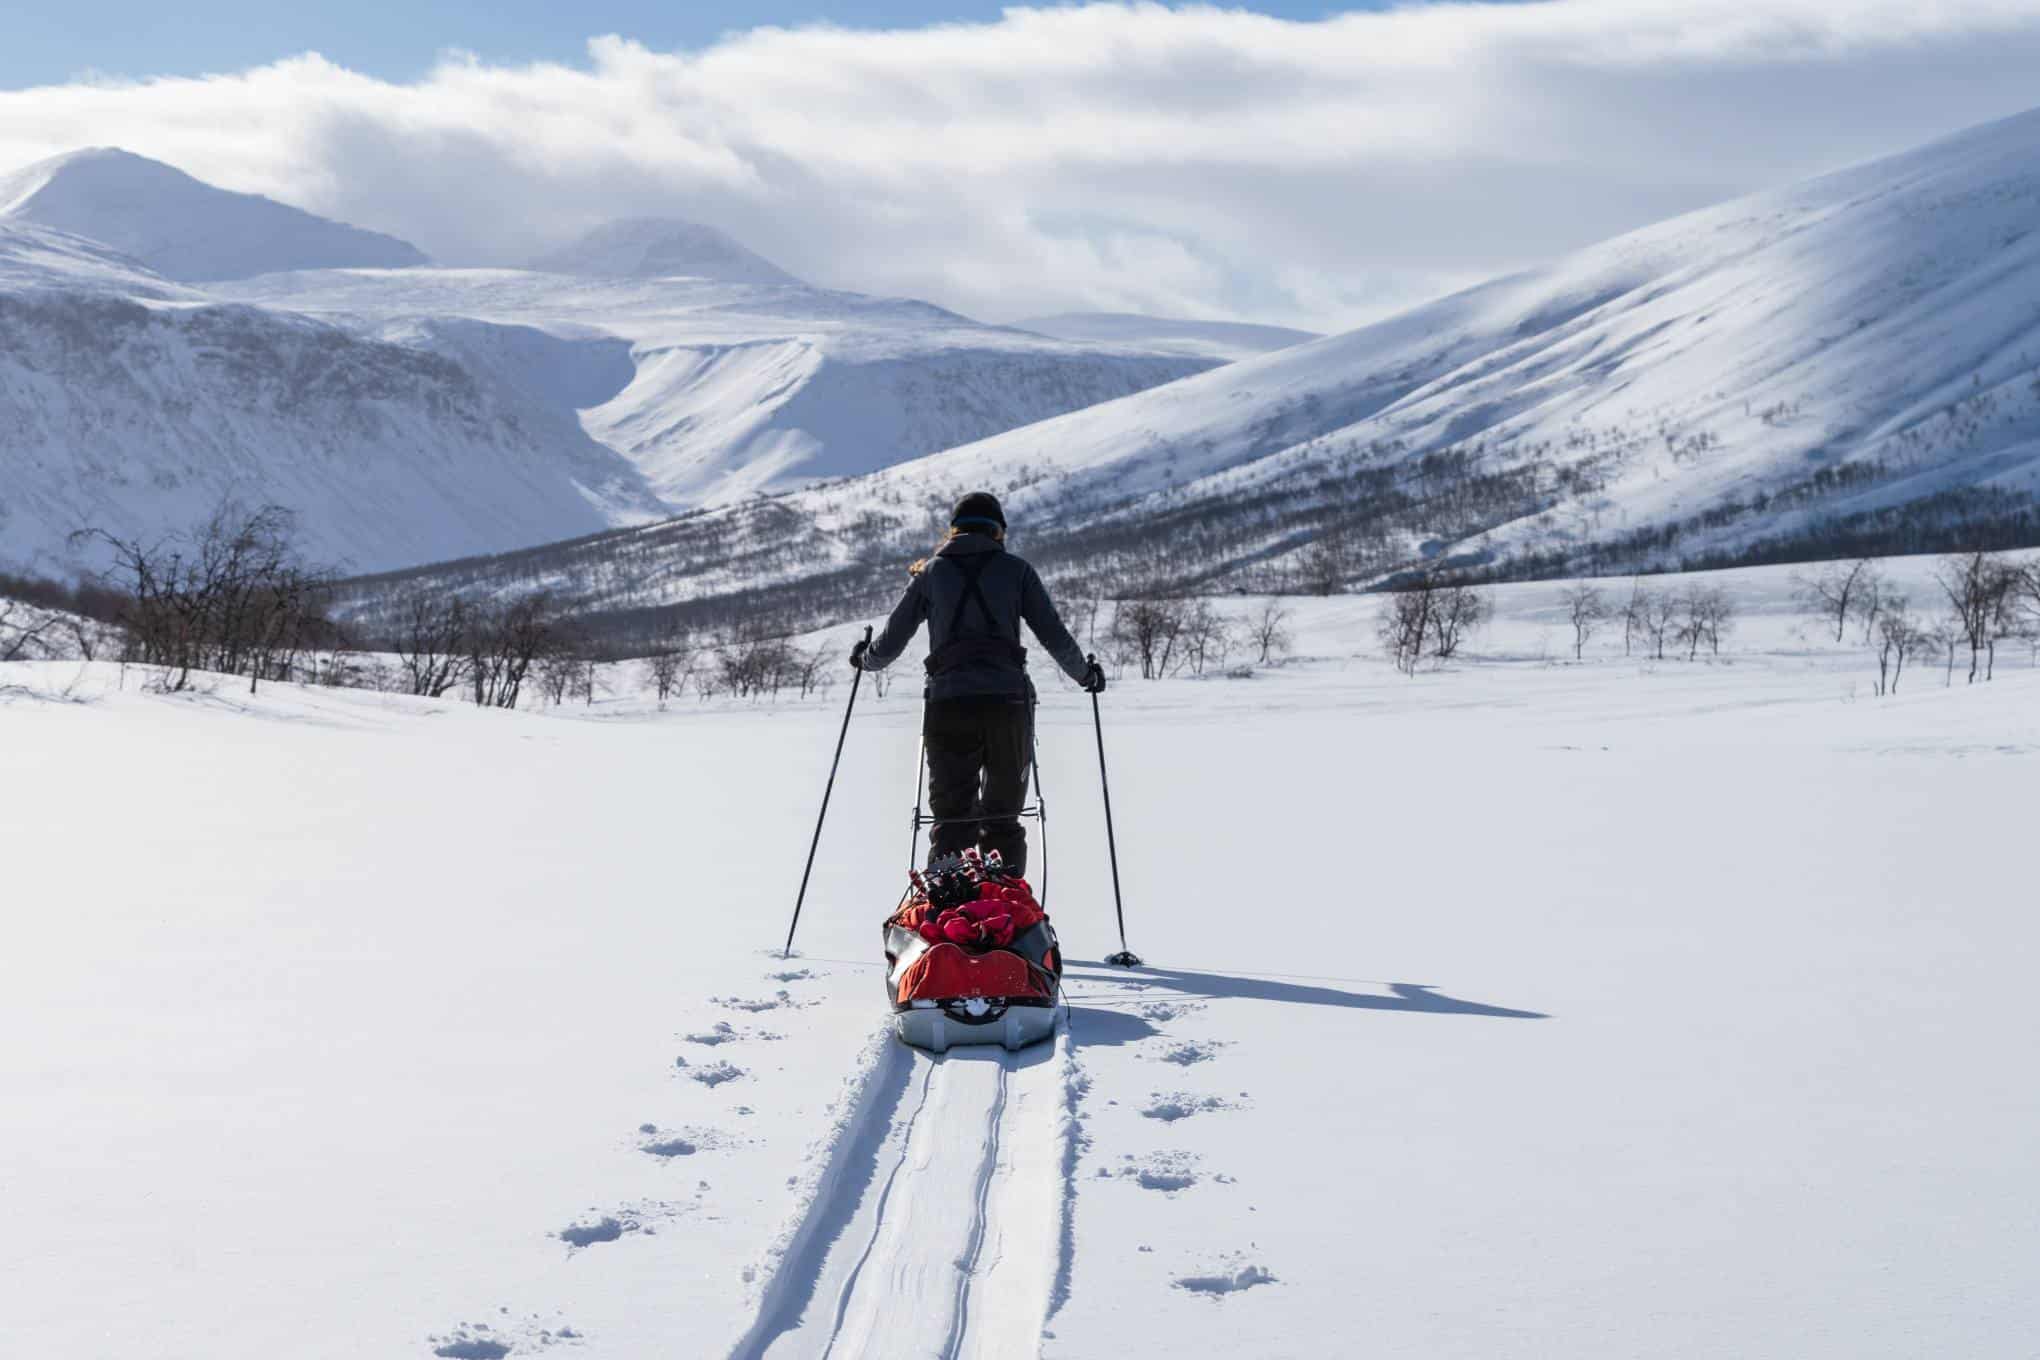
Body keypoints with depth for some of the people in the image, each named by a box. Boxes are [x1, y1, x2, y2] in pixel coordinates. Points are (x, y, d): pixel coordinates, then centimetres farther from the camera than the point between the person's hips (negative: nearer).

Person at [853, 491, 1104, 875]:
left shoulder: (931, 572, 13)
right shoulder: (1016, 570, 10)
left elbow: (889, 644, 14)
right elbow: (1057, 639, 7)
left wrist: (865, 660, 35)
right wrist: (1085, 674, 24)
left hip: (948, 704, 0)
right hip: (1008, 702, 0)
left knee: (951, 821, 6)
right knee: (1002, 822, 10)